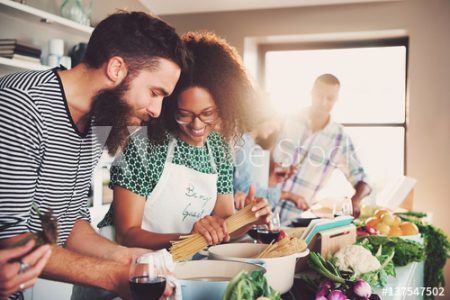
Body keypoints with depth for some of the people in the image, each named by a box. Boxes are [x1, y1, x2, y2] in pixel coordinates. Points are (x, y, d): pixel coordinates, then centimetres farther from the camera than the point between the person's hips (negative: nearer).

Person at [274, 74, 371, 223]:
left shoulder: (340, 138, 1)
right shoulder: (288, 124, 0)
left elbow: (361, 180, 7)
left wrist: (355, 200, -15)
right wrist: (284, 193, -14)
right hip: (269, 210, -1)